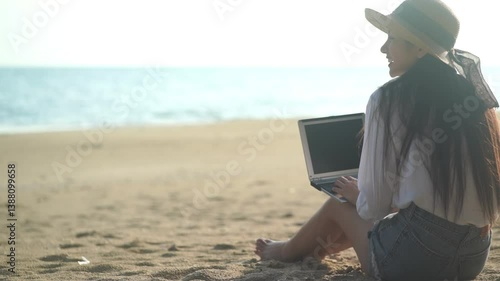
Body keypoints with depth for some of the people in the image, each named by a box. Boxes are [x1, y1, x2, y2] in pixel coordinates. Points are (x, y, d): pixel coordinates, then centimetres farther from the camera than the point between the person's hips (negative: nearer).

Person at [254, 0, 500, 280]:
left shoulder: (389, 100, -11)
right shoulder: (476, 97, 5)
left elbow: (374, 207, -8)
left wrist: (356, 194, 15)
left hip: (417, 256, -5)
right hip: (476, 254, 6)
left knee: (338, 205, 23)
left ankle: (289, 251, 51)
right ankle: (335, 244, 58)